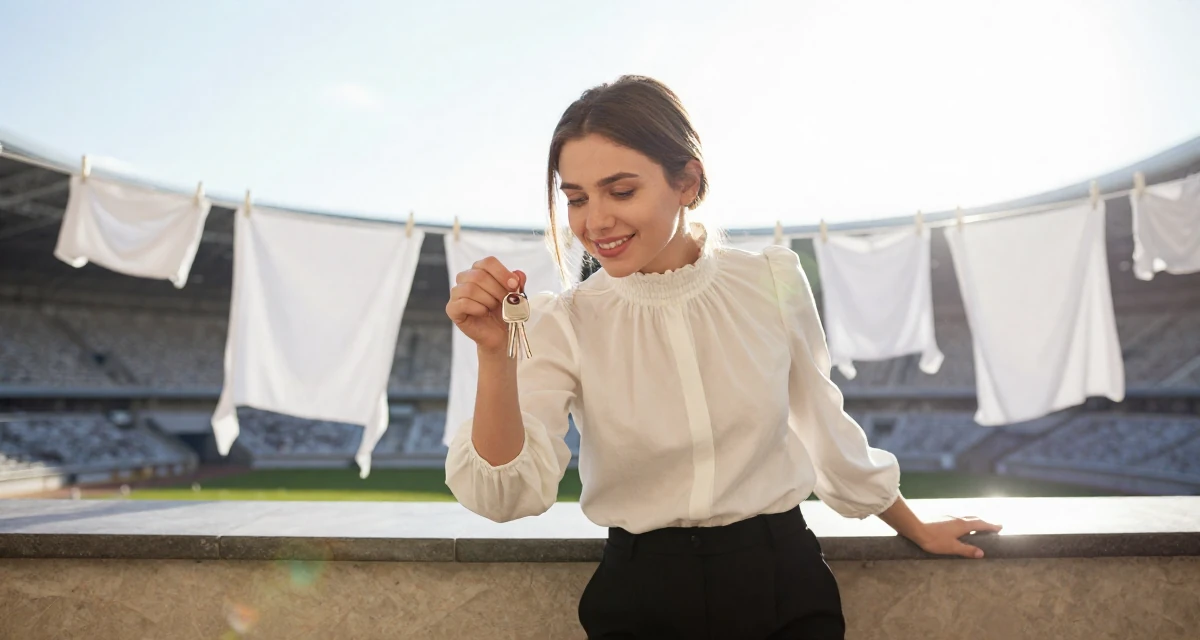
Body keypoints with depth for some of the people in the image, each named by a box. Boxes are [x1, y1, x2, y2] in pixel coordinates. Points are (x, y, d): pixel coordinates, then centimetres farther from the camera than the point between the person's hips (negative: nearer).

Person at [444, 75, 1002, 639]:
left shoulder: (774, 282, -6)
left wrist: (916, 530, 19)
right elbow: (505, 496, -20)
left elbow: (827, 430, 8)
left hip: (783, 579, 1)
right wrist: (496, 355, -34)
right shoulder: (562, 324, -11)